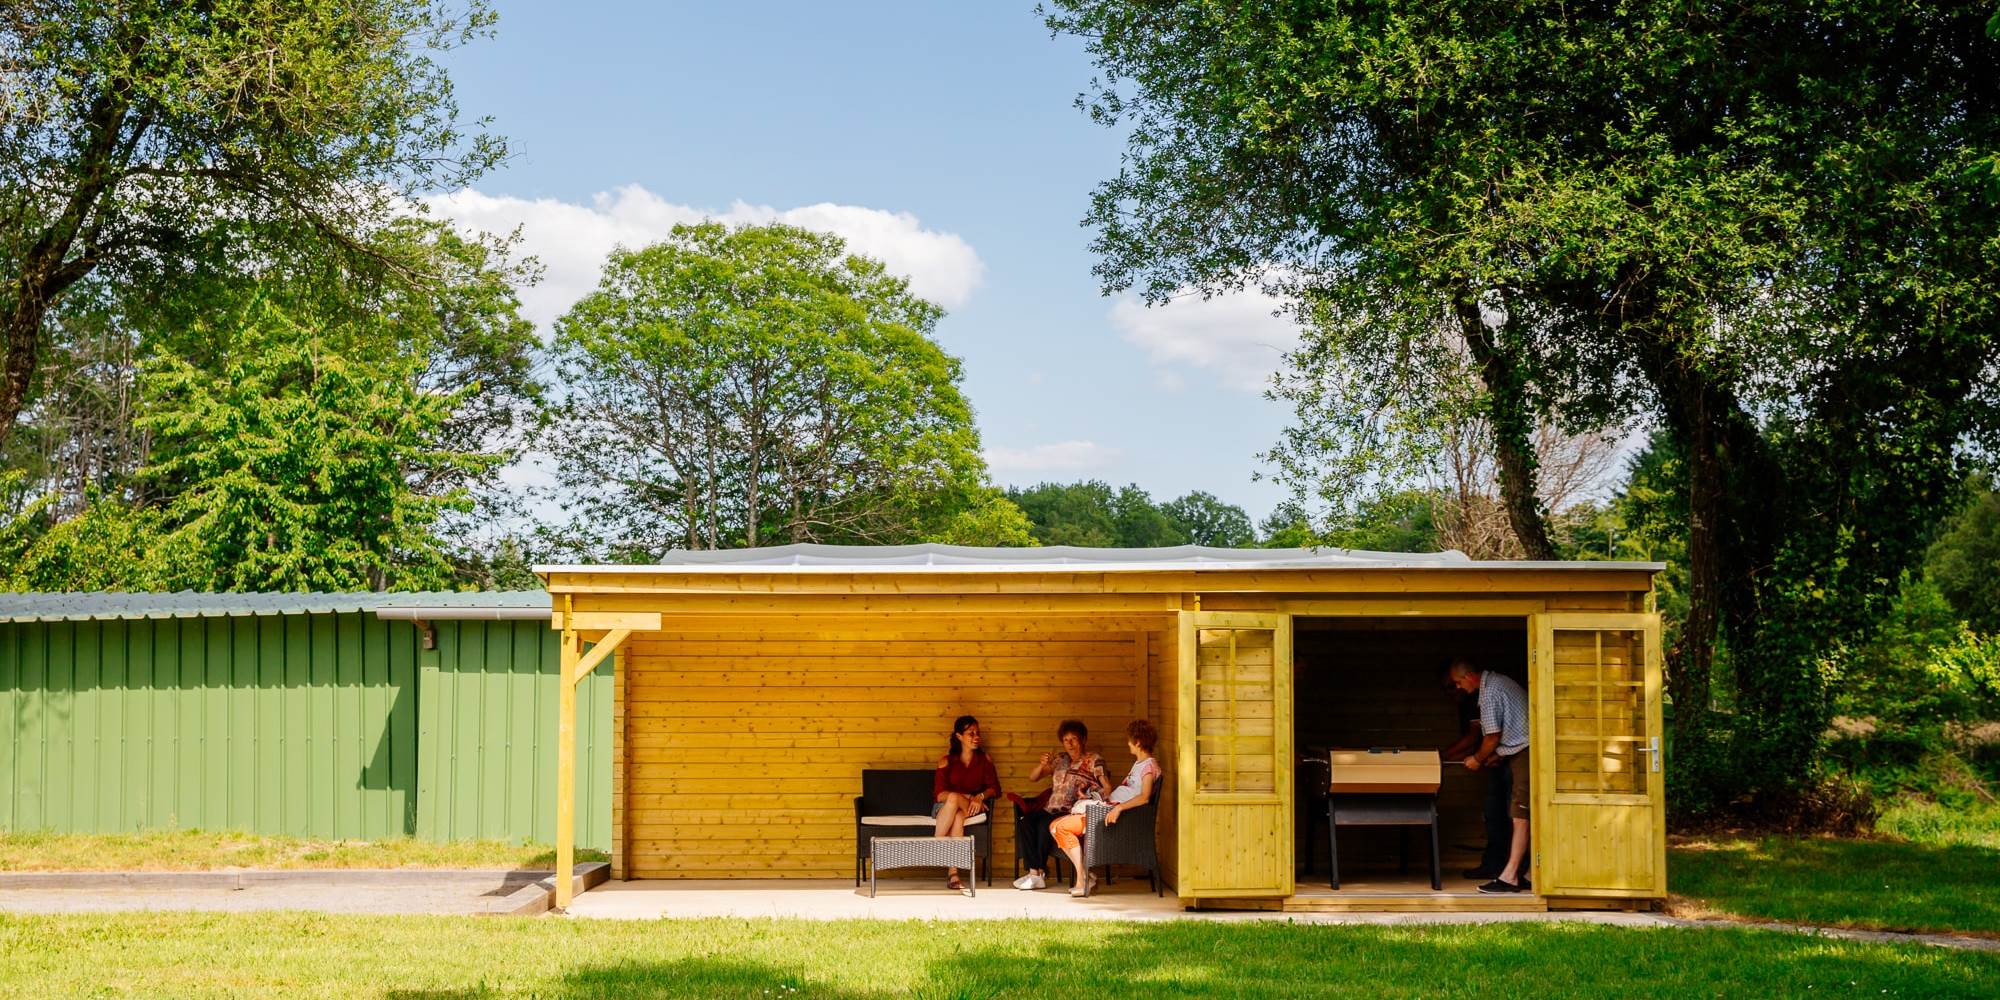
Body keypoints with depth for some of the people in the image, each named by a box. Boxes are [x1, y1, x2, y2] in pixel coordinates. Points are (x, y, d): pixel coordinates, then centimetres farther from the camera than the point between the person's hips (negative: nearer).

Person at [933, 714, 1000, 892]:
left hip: (972, 810, 1)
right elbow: (939, 794, -4)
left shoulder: (984, 759, 13)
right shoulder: (946, 761, 7)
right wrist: (967, 797, -16)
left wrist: (980, 797, -19)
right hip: (943, 808, 0)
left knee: (955, 804, -37)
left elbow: (995, 789, 2)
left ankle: (952, 874, -42)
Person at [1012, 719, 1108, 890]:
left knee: (1045, 824, -34)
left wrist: (1089, 796, -19)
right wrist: (1042, 765, -3)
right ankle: (1036, 874, -28)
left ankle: (1038, 872, -19)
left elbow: (1108, 788, -3)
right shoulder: (1059, 759, 21)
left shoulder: (1094, 761, 6)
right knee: (1026, 821, -25)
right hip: (1051, 810, 5)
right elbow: (1032, 777, 17)